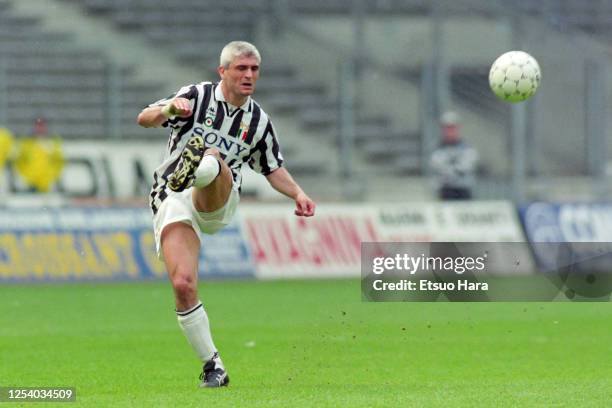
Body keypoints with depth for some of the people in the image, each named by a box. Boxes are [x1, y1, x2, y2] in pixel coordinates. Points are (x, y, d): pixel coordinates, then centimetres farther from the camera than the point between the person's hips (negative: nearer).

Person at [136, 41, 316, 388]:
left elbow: (273, 168, 26)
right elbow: (145, 119, -11)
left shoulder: (259, 121, 12)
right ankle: (213, 367, -6)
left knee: (214, 159, -33)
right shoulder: (197, 96, 0)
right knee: (183, 285, -19)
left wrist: (298, 194, 7)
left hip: (217, 203, 1)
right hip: (172, 203, -1)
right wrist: (169, 109, -34)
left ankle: (194, 170, -71)